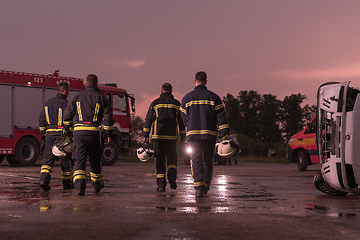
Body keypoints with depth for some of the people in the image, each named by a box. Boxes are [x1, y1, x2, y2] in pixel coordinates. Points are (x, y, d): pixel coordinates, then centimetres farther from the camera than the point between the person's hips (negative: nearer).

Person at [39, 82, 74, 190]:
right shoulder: (65, 104, -9)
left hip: (49, 134, 5)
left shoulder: (48, 103, 11)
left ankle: (44, 179, -16)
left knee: (48, 158, 3)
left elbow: (42, 120, 13)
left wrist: (43, 135, 20)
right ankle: (67, 183, 17)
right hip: (62, 135, -5)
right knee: (65, 159, 8)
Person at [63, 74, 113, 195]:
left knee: (79, 159, -2)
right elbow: (107, 116, -1)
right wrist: (108, 134, 2)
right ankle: (96, 185, 29)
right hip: (94, 132, -1)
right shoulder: (101, 98, 6)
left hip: (79, 132, 1)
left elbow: (67, 115, 13)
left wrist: (66, 131, 21)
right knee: (95, 160, 15)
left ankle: (79, 185, -19)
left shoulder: (77, 97, 12)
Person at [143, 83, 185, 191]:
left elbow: (148, 120, 3)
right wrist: (183, 137, 11)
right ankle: (172, 176, -9)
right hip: (171, 137, 0)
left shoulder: (155, 103, 5)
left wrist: (145, 135, 8)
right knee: (172, 158, 15)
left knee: (159, 159, 4)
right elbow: (181, 121, 6)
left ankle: (161, 184, 1)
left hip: (158, 136, 0)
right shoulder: (176, 104, 7)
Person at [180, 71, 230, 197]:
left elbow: (184, 118, 13)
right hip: (210, 134, 1)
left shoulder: (187, 98, 6)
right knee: (207, 161, 13)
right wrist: (225, 134, -5)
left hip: (193, 134, -1)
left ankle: (199, 187, -21)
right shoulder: (213, 97, 4)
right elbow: (221, 116, -3)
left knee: (196, 160, -4)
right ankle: (206, 188, 19)